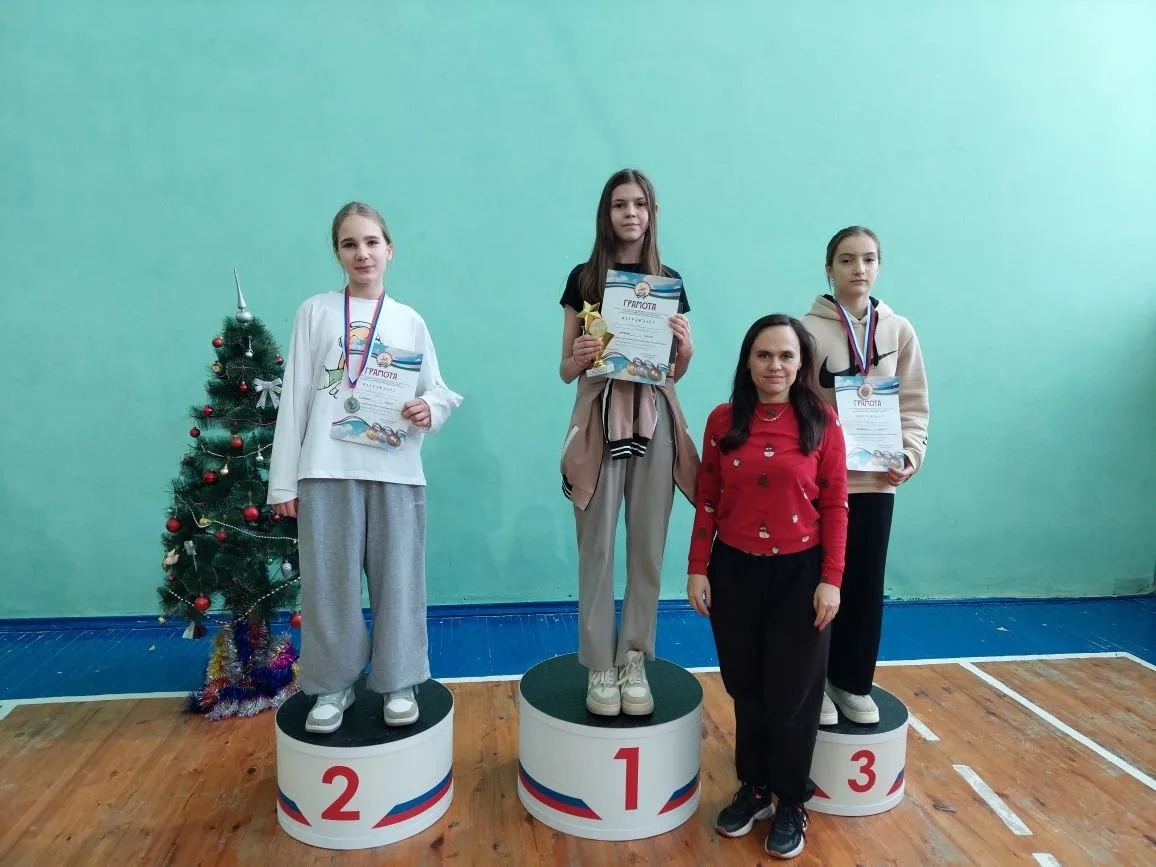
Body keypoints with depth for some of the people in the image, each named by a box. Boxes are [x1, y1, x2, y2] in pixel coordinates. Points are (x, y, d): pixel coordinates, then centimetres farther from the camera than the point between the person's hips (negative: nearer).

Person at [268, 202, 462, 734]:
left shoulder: (409, 321, 10)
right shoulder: (315, 312, 6)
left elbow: (438, 392, 11)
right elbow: (294, 397, 3)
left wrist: (429, 410, -15)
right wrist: (284, 481, -1)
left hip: (395, 470, 1)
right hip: (327, 469, -1)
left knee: (398, 578, 5)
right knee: (329, 582, 4)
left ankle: (398, 684, 20)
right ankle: (334, 685, 22)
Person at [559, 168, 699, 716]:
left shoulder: (670, 281, 11)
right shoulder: (584, 278, 5)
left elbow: (677, 372, 13)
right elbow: (565, 371, 6)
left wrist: (686, 348, -8)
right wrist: (579, 357, -16)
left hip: (654, 419, 2)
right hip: (599, 417, -2)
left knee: (648, 545, 6)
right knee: (597, 546, 2)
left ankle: (634, 660, 21)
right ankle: (600, 666, 16)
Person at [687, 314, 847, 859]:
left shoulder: (822, 422, -5)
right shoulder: (723, 421, 0)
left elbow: (835, 506, -4)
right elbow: (706, 501, 2)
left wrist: (831, 581, -8)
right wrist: (697, 570, -1)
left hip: (799, 573, -2)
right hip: (734, 571, 2)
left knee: (792, 694, 9)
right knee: (745, 689, 15)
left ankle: (791, 804, 29)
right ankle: (753, 790, 35)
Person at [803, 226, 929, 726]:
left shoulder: (899, 331, 5)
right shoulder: (809, 329, -6)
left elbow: (913, 404, 8)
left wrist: (911, 453, -7)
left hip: (877, 479, 4)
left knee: (866, 586, 11)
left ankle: (853, 683, 29)